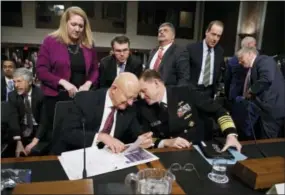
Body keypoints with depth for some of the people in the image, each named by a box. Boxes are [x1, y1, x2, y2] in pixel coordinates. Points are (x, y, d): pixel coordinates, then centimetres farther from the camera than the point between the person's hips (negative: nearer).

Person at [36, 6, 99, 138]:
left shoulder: (88, 44, 7)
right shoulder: (51, 41, -3)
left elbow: (95, 70, 12)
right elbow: (41, 70, -6)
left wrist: (88, 83, -8)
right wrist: (63, 82, -19)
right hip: (56, 98, -2)